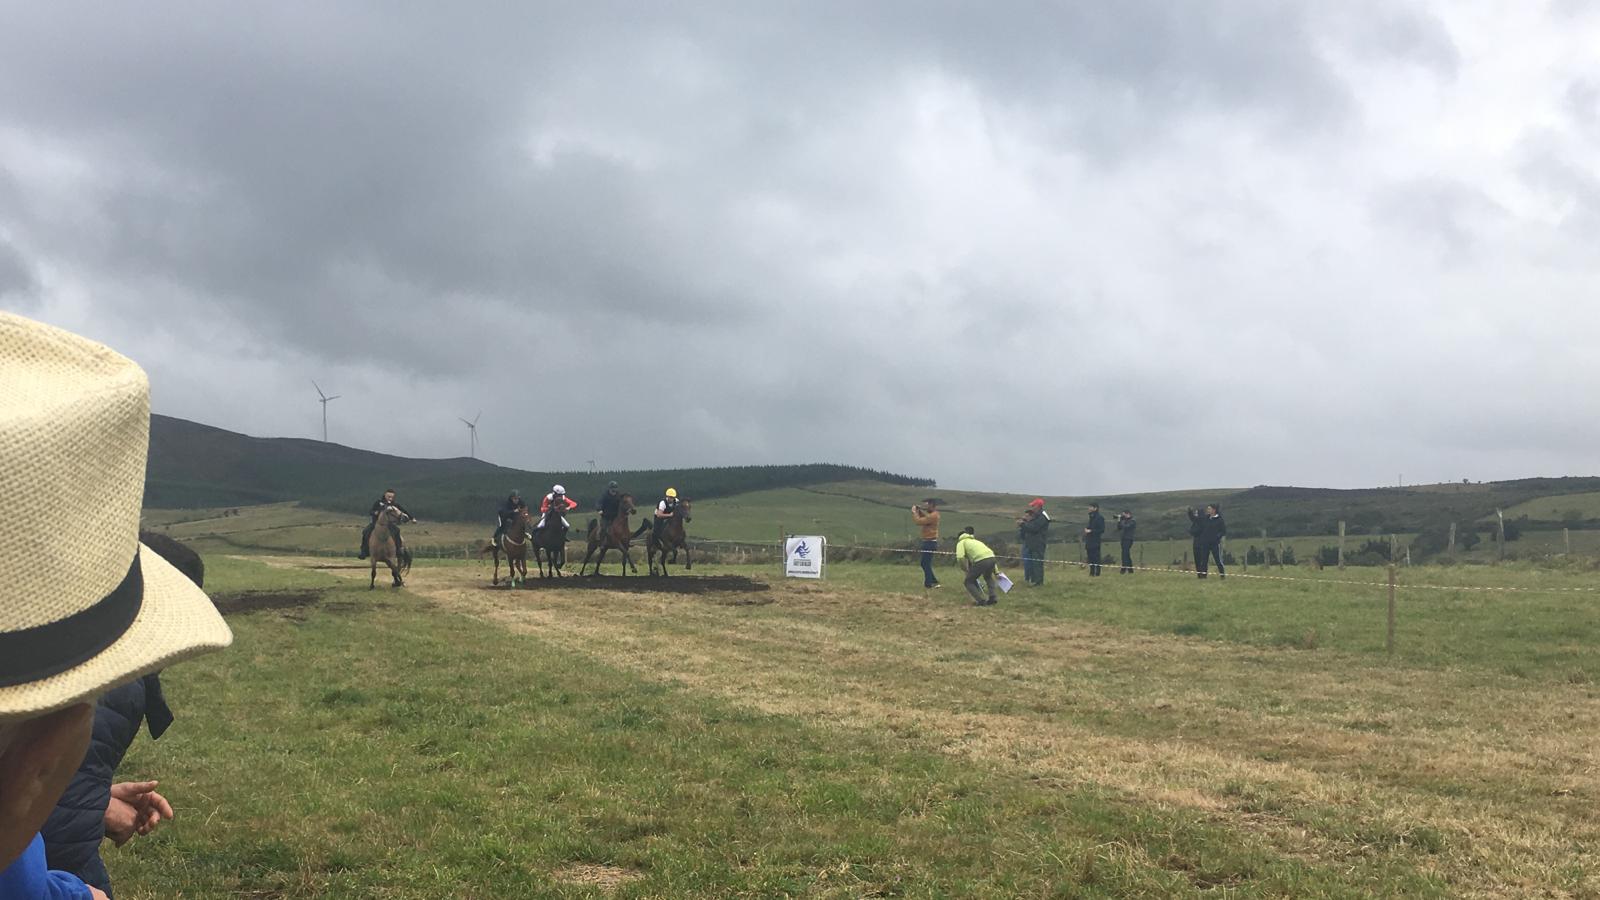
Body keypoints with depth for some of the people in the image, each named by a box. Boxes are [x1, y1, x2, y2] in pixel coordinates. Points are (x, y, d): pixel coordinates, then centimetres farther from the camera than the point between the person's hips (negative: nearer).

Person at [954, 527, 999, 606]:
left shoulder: (961, 542, 18)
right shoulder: (975, 540, 37)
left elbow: (960, 558, -2)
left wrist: (966, 570, 14)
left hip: (981, 561, -6)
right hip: (992, 558, 6)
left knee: (969, 582, 15)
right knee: (988, 577, 37)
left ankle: (980, 601, 0)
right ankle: (992, 598, 23)